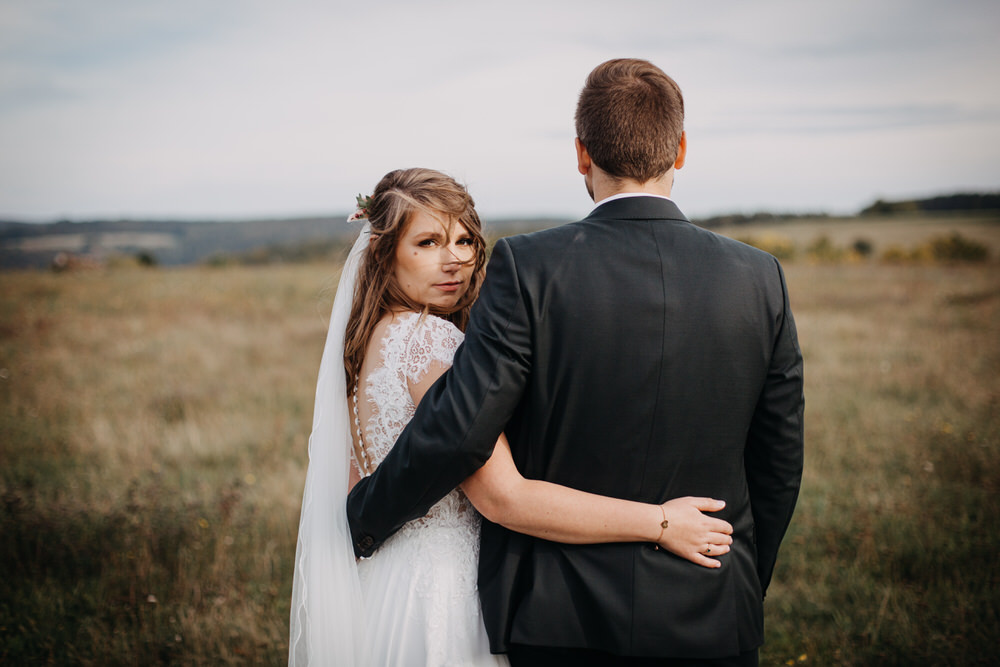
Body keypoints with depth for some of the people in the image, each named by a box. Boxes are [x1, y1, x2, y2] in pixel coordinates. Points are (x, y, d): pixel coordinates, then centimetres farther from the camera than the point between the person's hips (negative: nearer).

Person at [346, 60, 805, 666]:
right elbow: (780, 462, 2)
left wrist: (367, 516, 0)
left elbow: (458, 430, -18)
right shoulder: (760, 279, -5)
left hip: (560, 617, -2)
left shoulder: (530, 268, -15)